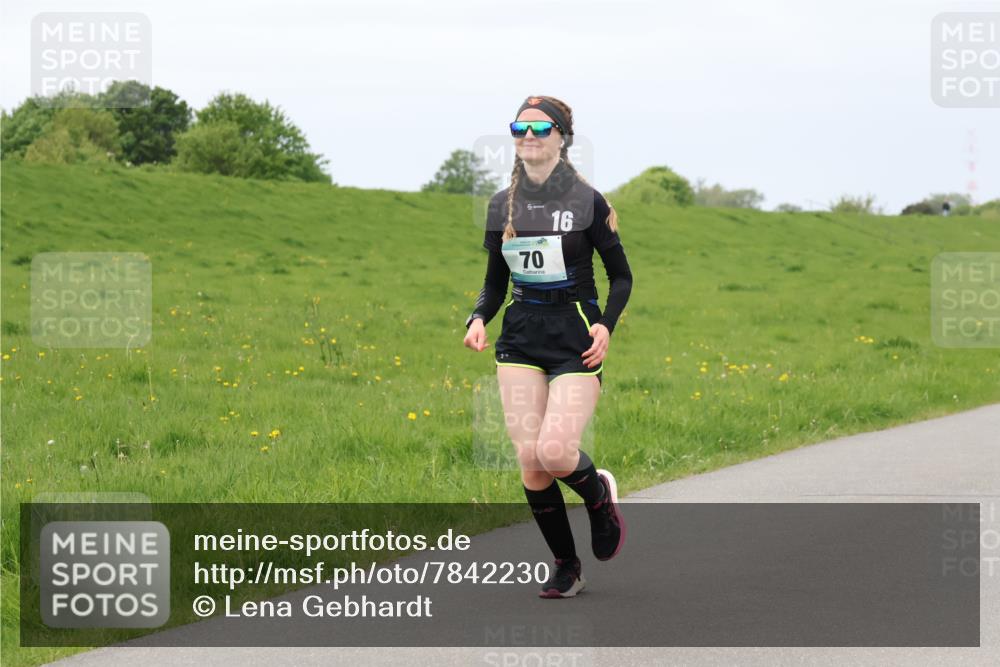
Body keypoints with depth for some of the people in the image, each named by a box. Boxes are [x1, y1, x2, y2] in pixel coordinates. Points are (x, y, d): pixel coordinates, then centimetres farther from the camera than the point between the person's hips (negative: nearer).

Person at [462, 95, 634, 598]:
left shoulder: (587, 203, -3)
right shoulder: (502, 206, 9)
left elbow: (621, 276, 4)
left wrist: (606, 325, -12)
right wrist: (479, 318, -3)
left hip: (575, 338, -4)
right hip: (521, 339, 4)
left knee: (555, 452, -19)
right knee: (529, 459, -6)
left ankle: (600, 495, 17)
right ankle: (565, 566, 11)